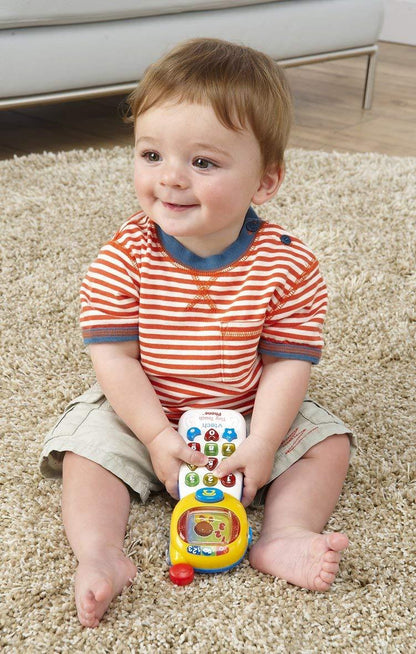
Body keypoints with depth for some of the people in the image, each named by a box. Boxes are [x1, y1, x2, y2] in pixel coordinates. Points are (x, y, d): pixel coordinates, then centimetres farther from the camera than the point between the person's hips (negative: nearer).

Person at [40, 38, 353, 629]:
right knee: (88, 449, -18)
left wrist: (262, 446, -24)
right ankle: (100, 556, -20)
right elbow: (114, 357, -16)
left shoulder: (287, 265, -18)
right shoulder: (123, 258, -18)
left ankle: (284, 538, -16)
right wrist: (157, 435, -24)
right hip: (143, 413, 0)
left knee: (329, 443, -11)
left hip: (251, 415, 1)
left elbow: (287, 363, -15)